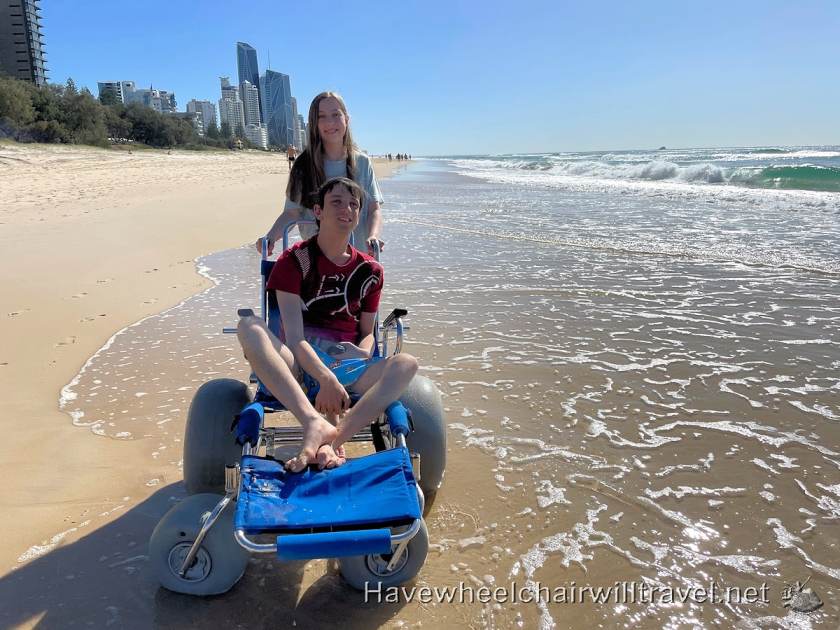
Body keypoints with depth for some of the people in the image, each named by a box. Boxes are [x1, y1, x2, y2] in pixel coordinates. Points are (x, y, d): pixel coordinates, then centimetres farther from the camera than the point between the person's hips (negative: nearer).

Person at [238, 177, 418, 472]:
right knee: (249, 326, -31)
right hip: (299, 361, -2)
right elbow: (293, 335, -10)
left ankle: (332, 440, -43)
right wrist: (326, 378, -26)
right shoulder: (294, 260, 1)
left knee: (407, 363, -26)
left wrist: (362, 356, -9)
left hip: (347, 362, 2)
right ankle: (315, 423, -47)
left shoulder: (370, 270, 13)